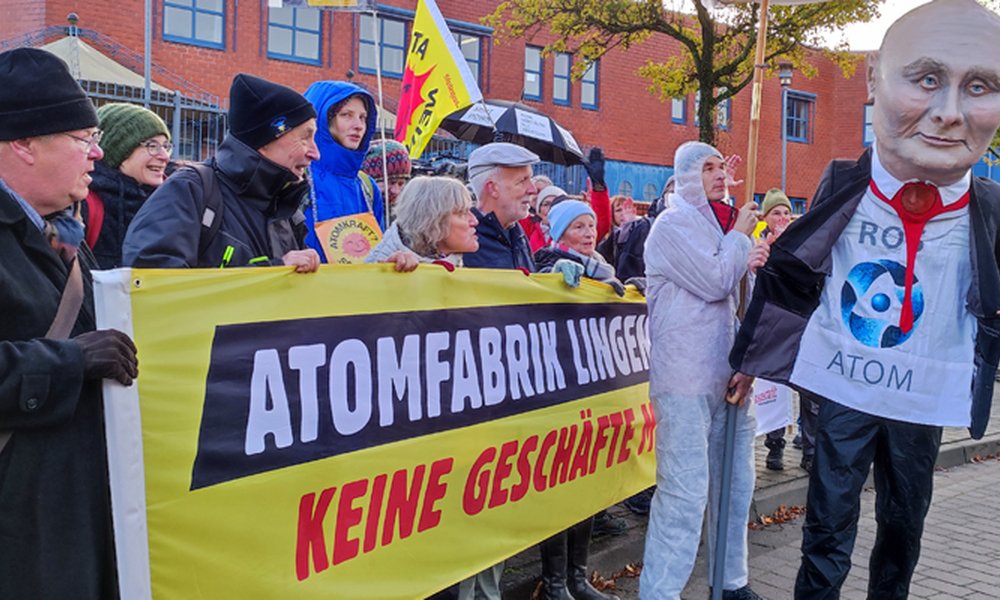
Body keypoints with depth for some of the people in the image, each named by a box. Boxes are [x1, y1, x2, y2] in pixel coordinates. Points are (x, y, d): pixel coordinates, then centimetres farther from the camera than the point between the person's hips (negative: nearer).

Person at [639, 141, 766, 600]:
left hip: (726, 372, 9)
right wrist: (740, 235, -2)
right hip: (685, 377, -9)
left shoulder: (719, 223, 20)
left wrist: (749, 264, 7)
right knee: (685, 492, -11)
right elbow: (713, 281, -16)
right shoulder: (674, 224, -7)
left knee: (735, 484, 15)